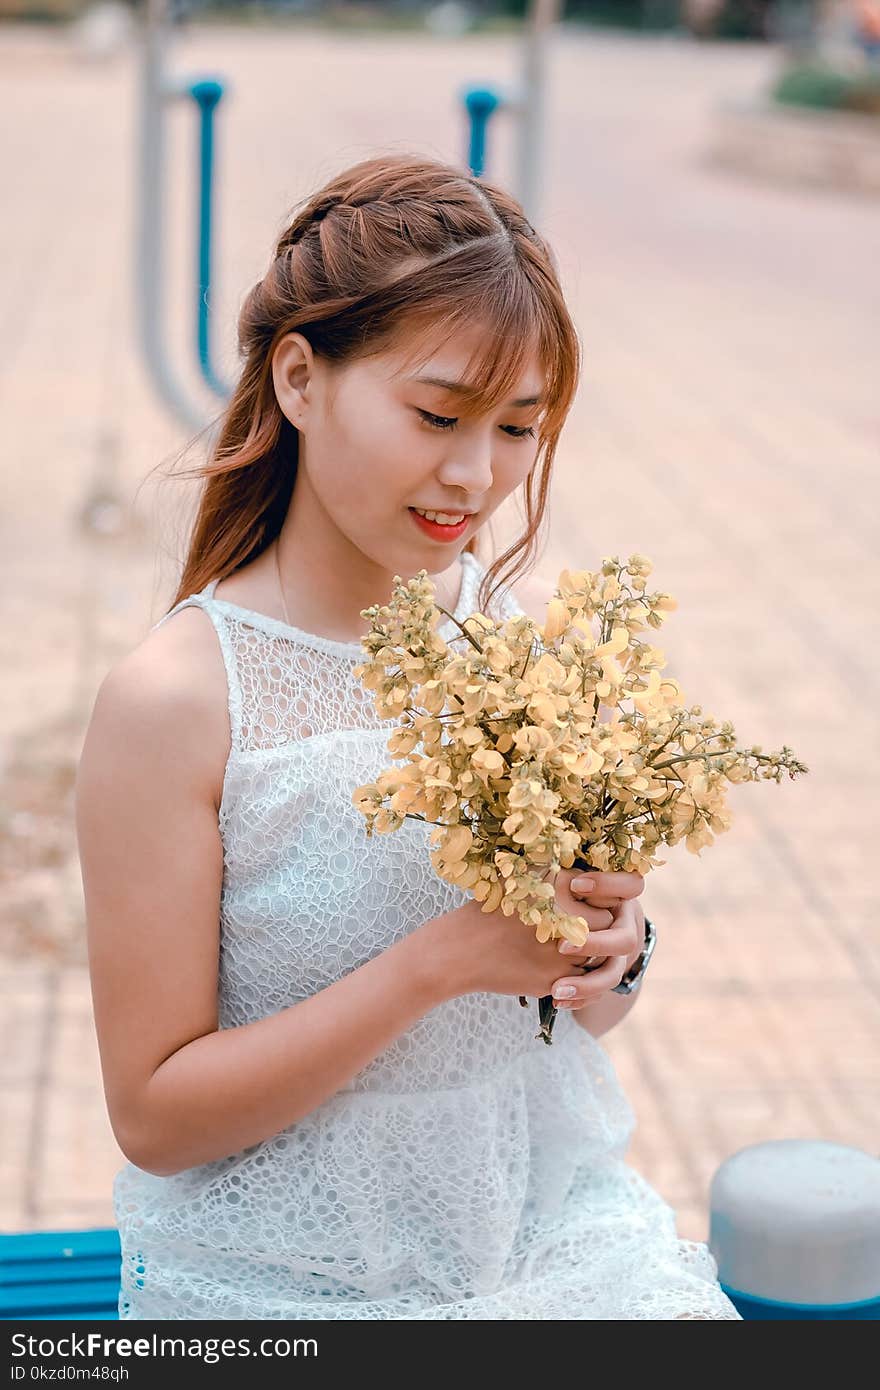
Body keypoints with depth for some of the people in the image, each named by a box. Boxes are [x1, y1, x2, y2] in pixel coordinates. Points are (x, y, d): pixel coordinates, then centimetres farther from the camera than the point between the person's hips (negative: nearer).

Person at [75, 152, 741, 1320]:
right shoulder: (175, 698, -14)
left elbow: (586, 1016, 10)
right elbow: (154, 1115, -12)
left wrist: (609, 945, -12)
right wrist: (441, 961, -21)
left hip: (557, 1230, 4)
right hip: (281, 1284, -4)